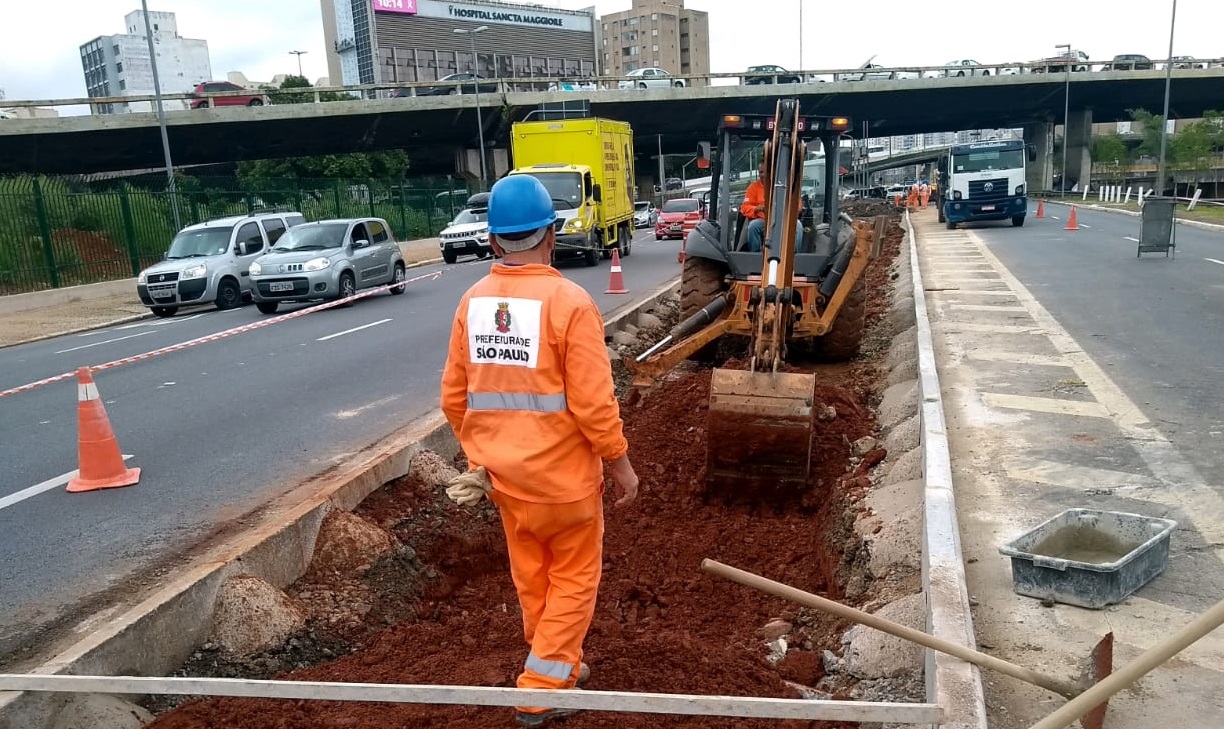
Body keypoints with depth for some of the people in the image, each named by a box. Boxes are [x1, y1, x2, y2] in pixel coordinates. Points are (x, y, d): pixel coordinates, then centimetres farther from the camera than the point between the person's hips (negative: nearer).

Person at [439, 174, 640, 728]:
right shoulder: (569, 301, -19)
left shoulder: (472, 303, -3)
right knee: (572, 579, 14)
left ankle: (561, 668, 39)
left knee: (531, 578, 21)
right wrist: (621, 463, -6)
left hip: (503, 472, 5)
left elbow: (454, 396, 3)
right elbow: (592, 402, -19)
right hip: (564, 473, -5)